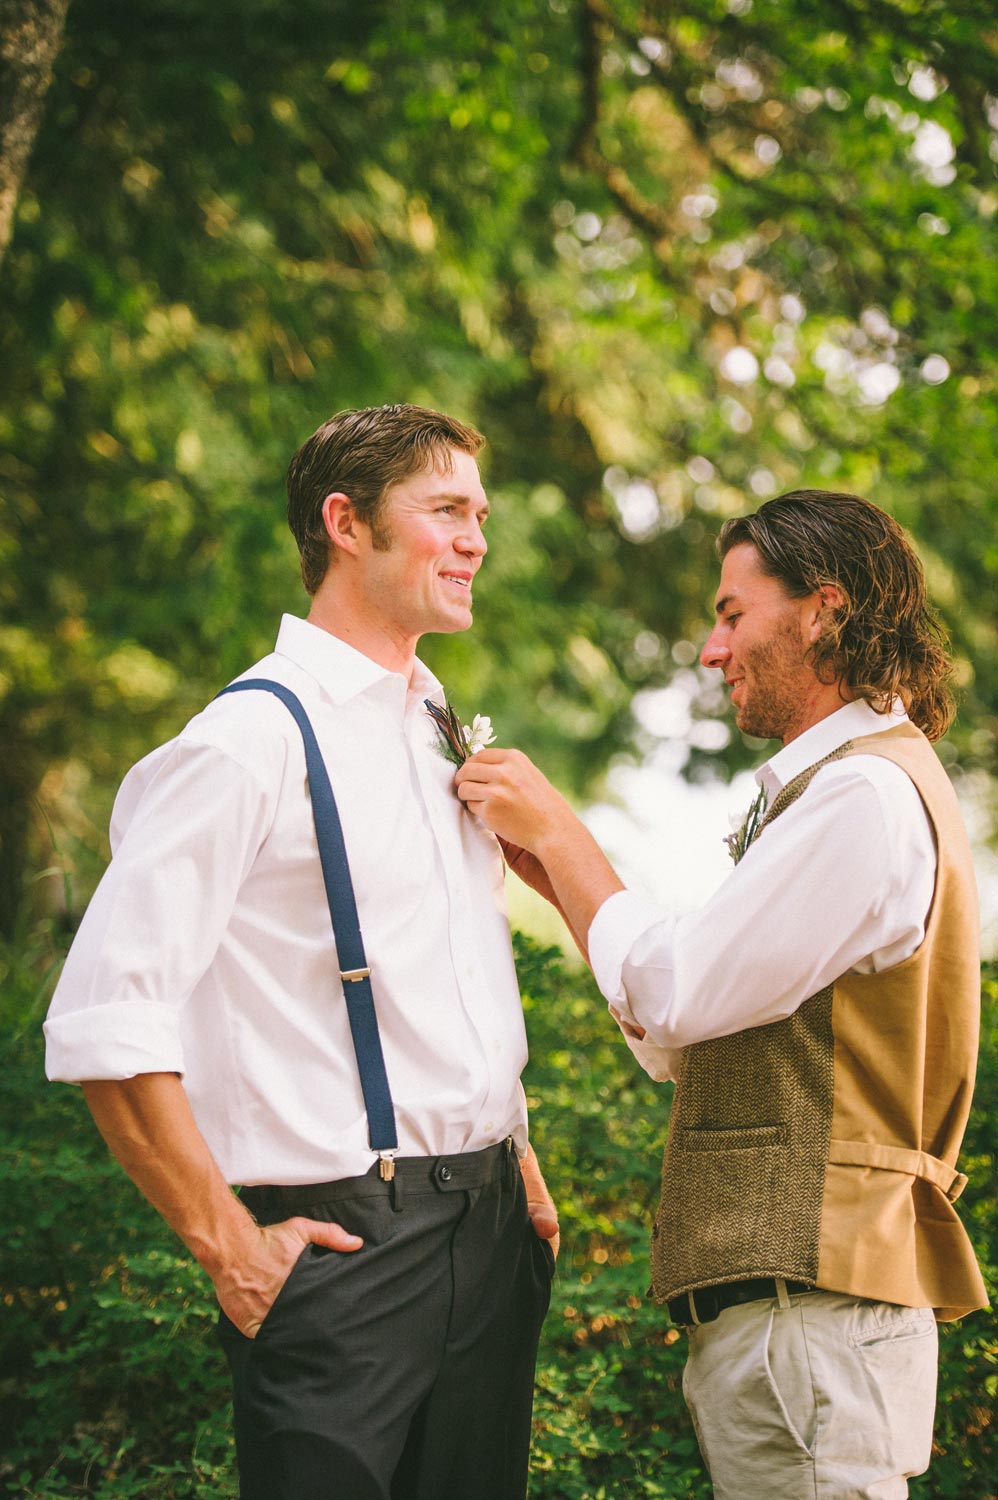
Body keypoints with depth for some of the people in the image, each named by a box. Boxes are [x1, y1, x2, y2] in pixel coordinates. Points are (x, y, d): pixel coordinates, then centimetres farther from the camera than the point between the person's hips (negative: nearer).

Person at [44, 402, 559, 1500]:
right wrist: (228, 1247, -16)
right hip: (342, 1241, -8)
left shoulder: (447, 733, 14)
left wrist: (520, 1171, 14)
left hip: (489, 1234, 8)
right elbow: (103, 1026, -18)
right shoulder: (255, 738, -12)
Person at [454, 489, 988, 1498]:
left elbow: (677, 995, -15)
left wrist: (558, 830, -3)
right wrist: (552, 869, 12)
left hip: (810, 1310, -10)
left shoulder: (868, 793, -13)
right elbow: (677, 1042, 18)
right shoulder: (843, 783, 20)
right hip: (767, 1295, 10)